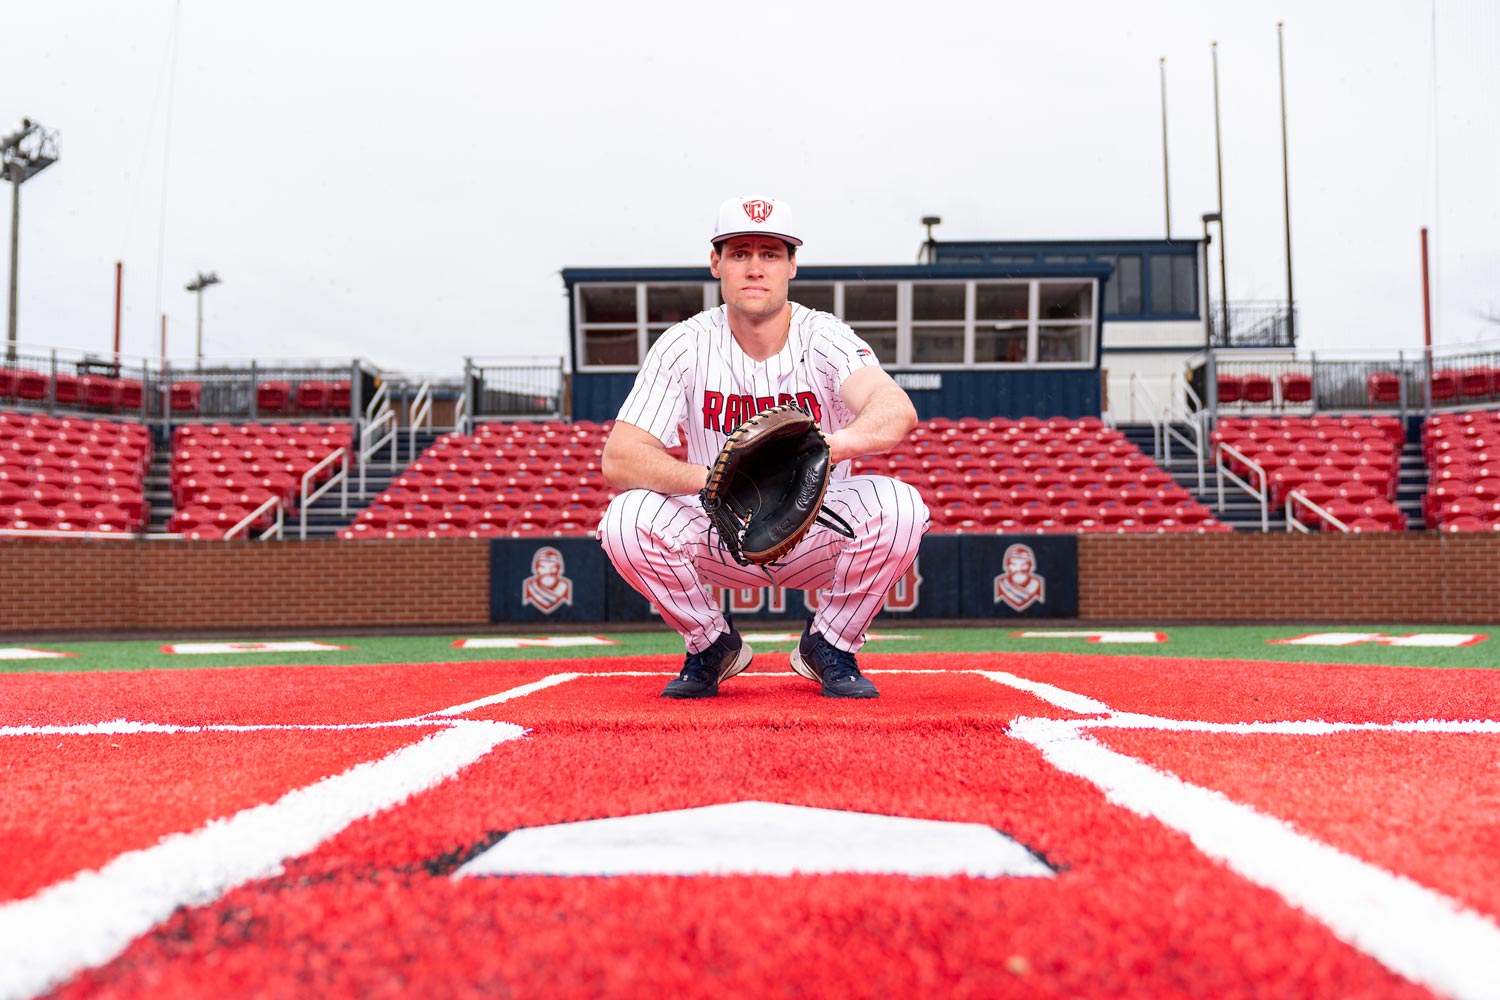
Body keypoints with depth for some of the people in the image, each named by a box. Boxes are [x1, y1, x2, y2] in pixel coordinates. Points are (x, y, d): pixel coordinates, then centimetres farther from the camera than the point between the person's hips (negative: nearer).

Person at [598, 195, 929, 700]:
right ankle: (713, 645, 2)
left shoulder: (825, 338, -15)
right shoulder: (685, 345, -11)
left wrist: (832, 444, -59)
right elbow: (618, 458, -20)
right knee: (627, 519, -28)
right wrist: (711, 479, -38)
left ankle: (829, 647, -2)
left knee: (898, 505, -30)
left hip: (818, 534, -1)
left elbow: (898, 411, -36)